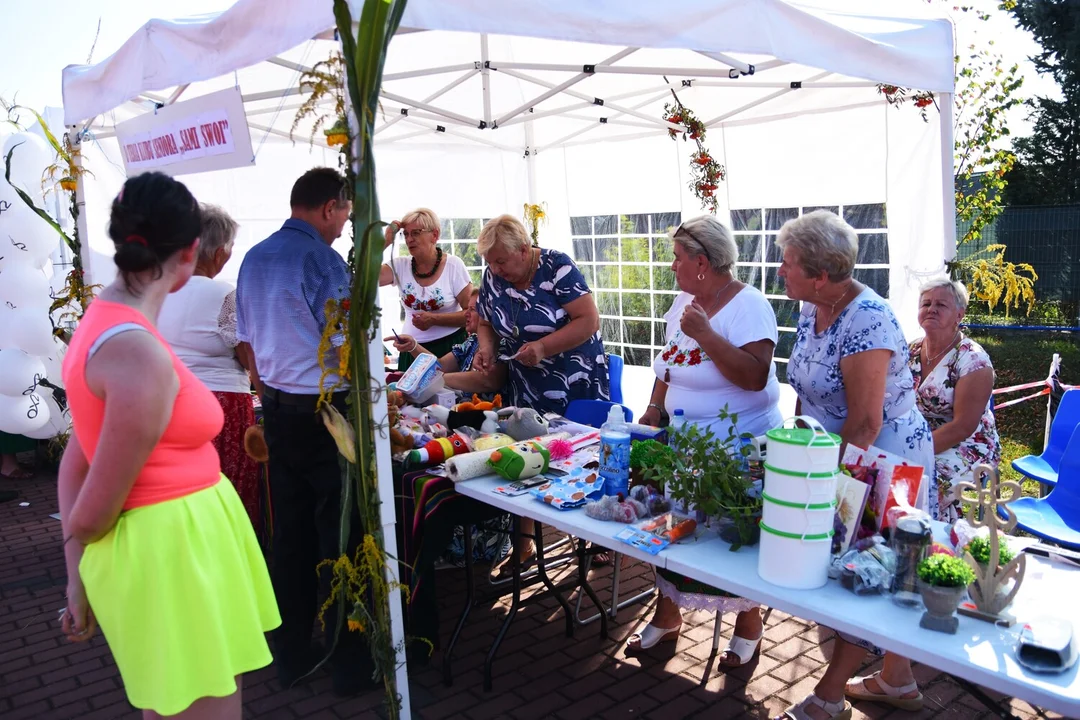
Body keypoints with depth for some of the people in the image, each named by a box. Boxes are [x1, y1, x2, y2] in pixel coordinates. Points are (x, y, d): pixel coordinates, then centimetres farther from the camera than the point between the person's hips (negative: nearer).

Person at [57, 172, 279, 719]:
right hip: (169, 549, -9)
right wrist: (81, 575, 3)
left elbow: (73, 466, 5)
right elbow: (95, 508, -17)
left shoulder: (104, 320, 4)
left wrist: (78, 577, 7)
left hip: (183, 535, 9)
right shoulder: (140, 353, -25)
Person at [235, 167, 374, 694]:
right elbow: (345, 343, -16)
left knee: (289, 533, 14)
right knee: (340, 534, 2)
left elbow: (247, 340, 16)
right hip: (324, 410, -7)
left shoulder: (254, 258, 9)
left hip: (276, 409, 8)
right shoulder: (322, 259, -15)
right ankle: (351, 663, 14)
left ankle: (291, 655, 26)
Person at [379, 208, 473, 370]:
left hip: (449, 348, -3)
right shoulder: (400, 266, 2)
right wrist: (385, 241, -10)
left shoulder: (453, 265, -6)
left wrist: (434, 319, -19)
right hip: (411, 350, 3)